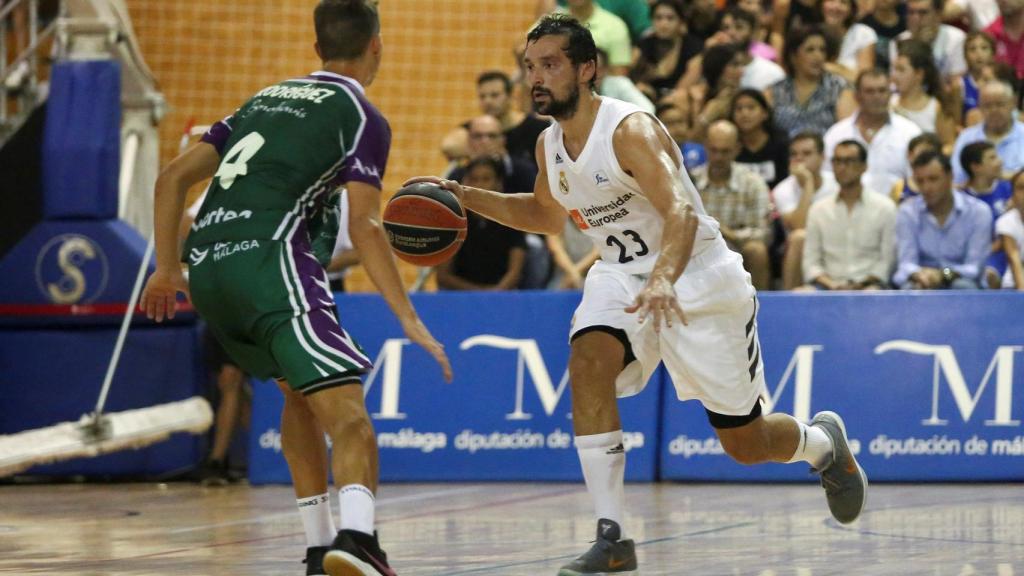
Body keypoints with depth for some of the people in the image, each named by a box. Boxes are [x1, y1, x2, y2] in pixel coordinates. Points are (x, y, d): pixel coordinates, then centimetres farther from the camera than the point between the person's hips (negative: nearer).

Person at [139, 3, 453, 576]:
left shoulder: (267, 97, 27)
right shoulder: (362, 116, 7)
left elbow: (174, 176, 22)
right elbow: (364, 226, -5)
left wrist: (167, 268, 27)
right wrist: (410, 321, -5)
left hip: (206, 266, 7)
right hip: (269, 256, -7)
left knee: (301, 391, 26)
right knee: (346, 409, -14)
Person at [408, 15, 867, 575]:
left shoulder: (630, 130, -24)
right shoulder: (550, 145, 0)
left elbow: (681, 212, -38)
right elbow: (547, 214, 21)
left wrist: (663, 279, -58)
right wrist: (468, 198, 6)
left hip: (698, 277, -5)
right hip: (624, 274, 6)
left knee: (745, 444, 4)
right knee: (588, 356, -29)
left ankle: (823, 443, 43)